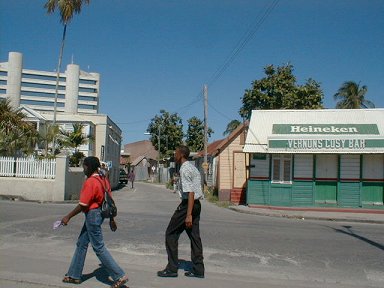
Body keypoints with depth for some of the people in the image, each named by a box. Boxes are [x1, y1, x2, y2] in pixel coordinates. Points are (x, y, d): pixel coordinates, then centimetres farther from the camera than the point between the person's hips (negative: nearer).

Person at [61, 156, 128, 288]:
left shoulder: (90, 182, -20)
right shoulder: (103, 179, 7)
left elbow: (83, 204, -20)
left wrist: (68, 217, -9)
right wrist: (111, 219, 19)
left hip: (92, 215, -10)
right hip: (99, 213, 10)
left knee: (99, 247, -2)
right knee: (81, 243, 18)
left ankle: (120, 276, 1)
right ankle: (74, 275, 29)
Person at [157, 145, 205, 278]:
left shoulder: (184, 169, -15)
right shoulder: (193, 167, 15)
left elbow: (190, 193, -22)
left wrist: (188, 215, -24)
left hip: (188, 204, -9)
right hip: (196, 204, 9)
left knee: (171, 233, 1)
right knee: (194, 235, 10)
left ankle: (172, 269, 6)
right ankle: (198, 269, 13)